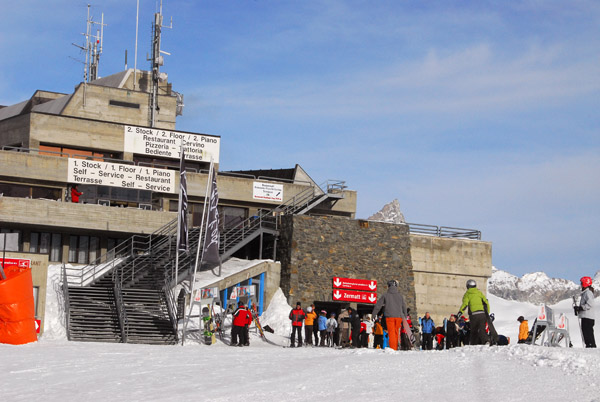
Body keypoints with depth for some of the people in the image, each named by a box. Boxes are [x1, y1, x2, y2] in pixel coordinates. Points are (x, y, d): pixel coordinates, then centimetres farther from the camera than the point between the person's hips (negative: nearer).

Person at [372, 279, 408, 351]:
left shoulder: (386, 295, 3)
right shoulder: (400, 296, 10)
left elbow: (378, 305, 6)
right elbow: (404, 307, 15)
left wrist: (373, 315, 16)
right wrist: (405, 318, 23)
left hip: (390, 316, -3)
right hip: (399, 316, 3)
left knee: (391, 333, -6)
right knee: (396, 333, 12)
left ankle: (393, 349, -16)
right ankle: (395, 348, 14)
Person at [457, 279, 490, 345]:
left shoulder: (467, 294, 5)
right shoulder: (479, 292, 15)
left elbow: (465, 304, -11)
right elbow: (486, 302, 11)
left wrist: (460, 312, -14)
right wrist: (487, 313, 18)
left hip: (474, 314, -2)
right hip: (482, 314, 2)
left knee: (474, 330, 10)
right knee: (482, 329, 0)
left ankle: (474, 344, 6)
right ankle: (486, 340, -23)